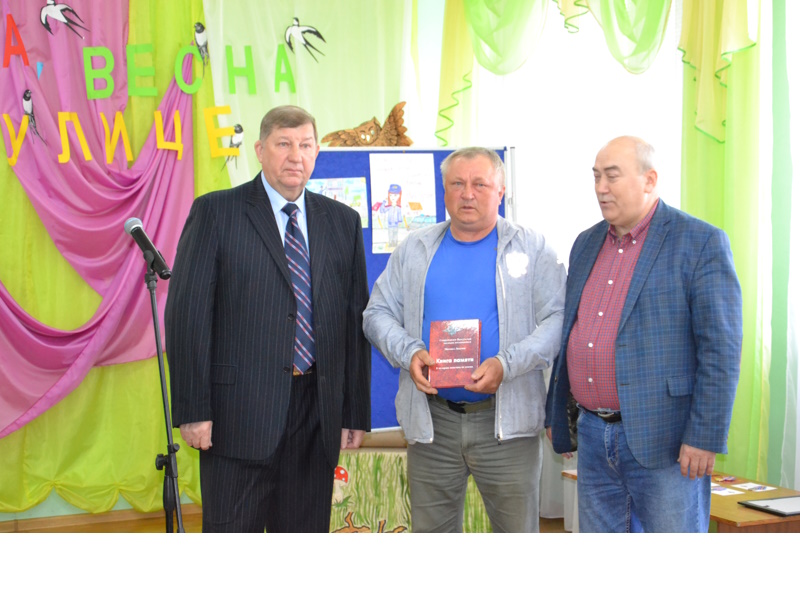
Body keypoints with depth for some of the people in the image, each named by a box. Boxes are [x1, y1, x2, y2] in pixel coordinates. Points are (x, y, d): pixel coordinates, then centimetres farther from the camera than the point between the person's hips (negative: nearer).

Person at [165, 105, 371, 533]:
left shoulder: (343, 221, 11)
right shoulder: (216, 212, -1)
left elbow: (356, 321, 10)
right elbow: (187, 314, -5)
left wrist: (356, 413, 6)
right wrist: (193, 410, -11)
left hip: (317, 414, 4)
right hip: (240, 413, -3)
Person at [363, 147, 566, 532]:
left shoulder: (531, 249, 2)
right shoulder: (415, 249, 11)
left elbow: (557, 318, -6)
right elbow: (378, 313, 9)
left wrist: (507, 364, -20)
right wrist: (408, 353, -11)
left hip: (506, 419, -2)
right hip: (431, 419, 2)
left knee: (518, 528, 5)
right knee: (430, 532, 11)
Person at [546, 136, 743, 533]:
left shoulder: (701, 242, -8)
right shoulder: (587, 244, 13)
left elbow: (721, 347, -12)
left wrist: (705, 437, -16)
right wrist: (556, 415, 17)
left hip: (663, 440, -6)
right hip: (594, 437, 6)